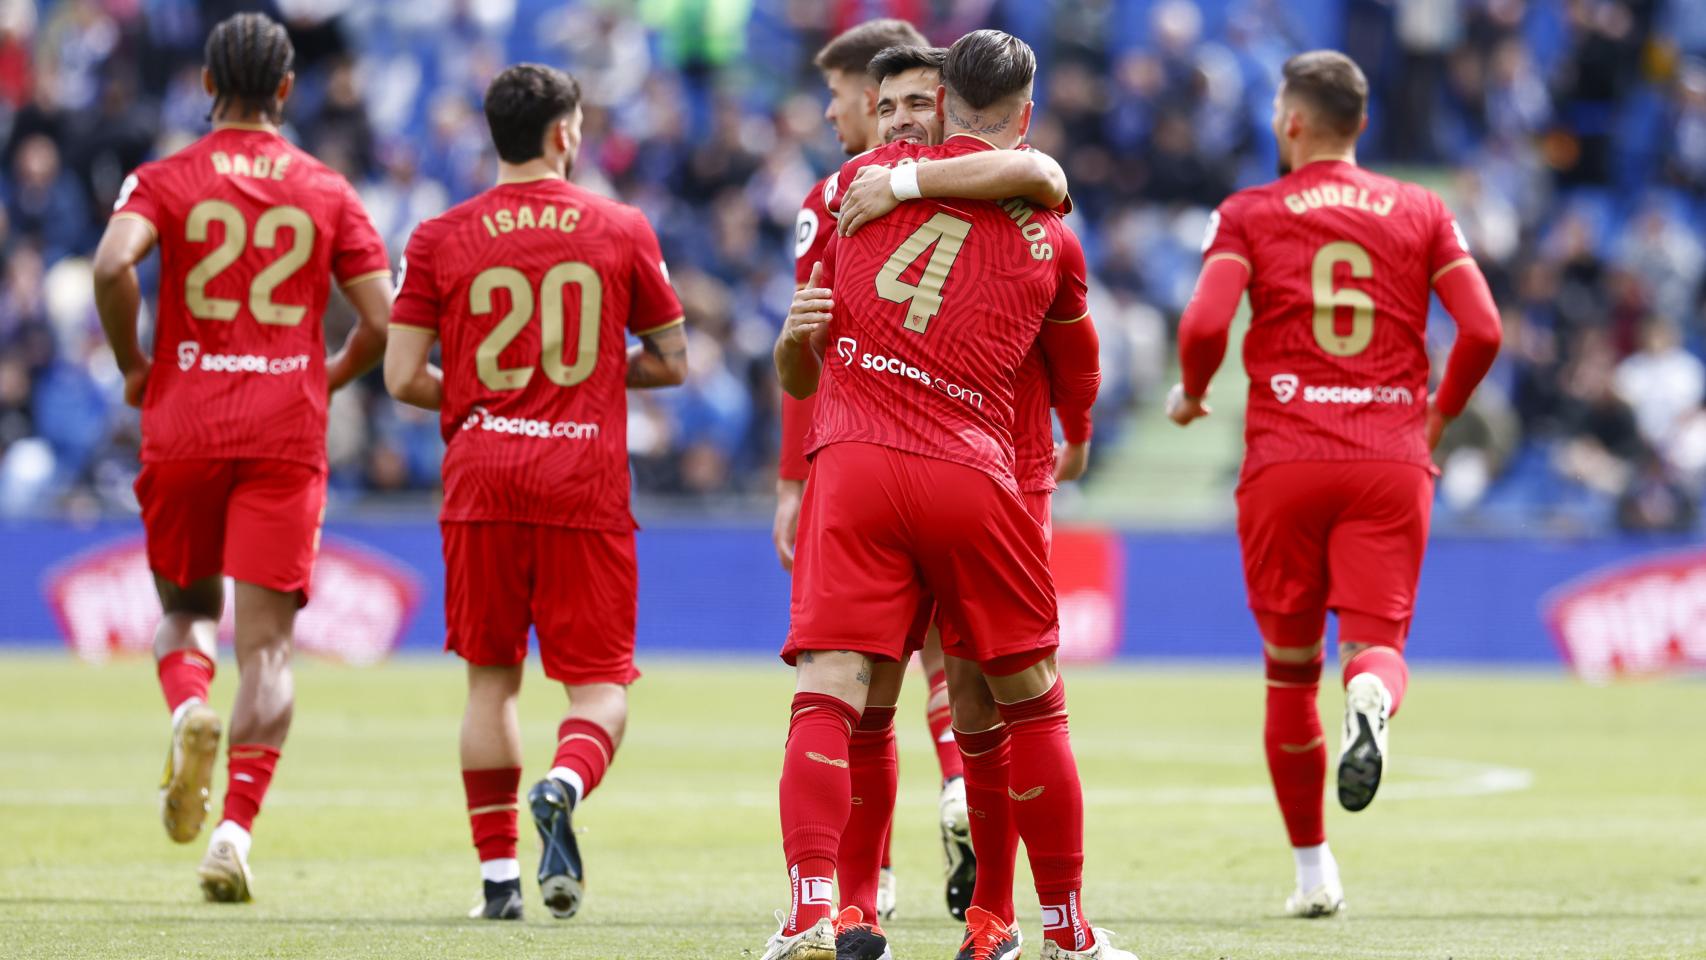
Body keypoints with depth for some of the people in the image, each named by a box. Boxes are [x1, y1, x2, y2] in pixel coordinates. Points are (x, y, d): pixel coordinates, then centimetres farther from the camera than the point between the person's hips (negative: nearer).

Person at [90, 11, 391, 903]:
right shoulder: (327, 191, 7)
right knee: (267, 639, -2)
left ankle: (189, 708, -14)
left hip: (183, 426, 0)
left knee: (186, 607, 20)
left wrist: (132, 365, -1)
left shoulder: (165, 179, 3)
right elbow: (382, 321, 2)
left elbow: (112, 264, -16)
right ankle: (236, 829, -16)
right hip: (287, 429, 0)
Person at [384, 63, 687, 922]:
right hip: (586, 481, -1)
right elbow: (672, 362, 9)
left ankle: (498, 874, 10)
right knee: (600, 685, 3)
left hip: (482, 477, 1)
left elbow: (403, 377, 0)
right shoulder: (621, 230, 3)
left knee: (491, 678, 12)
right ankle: (563, 786, -29)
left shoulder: (442, 238, 2)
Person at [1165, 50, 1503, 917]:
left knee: (1290, 665, 11)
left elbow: (1204, 326, -10)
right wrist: (1437, 418, 16)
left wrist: (1190, 395, 10)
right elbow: (1482, 330, 0)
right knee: (1376, 642, -1)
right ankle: (1371, 700, -40)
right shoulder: (1421, 212, 9)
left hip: (1285, 463, 0)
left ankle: (1313, 869, 16)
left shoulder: (1250, 214, 4)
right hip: (1392, 459, 1)